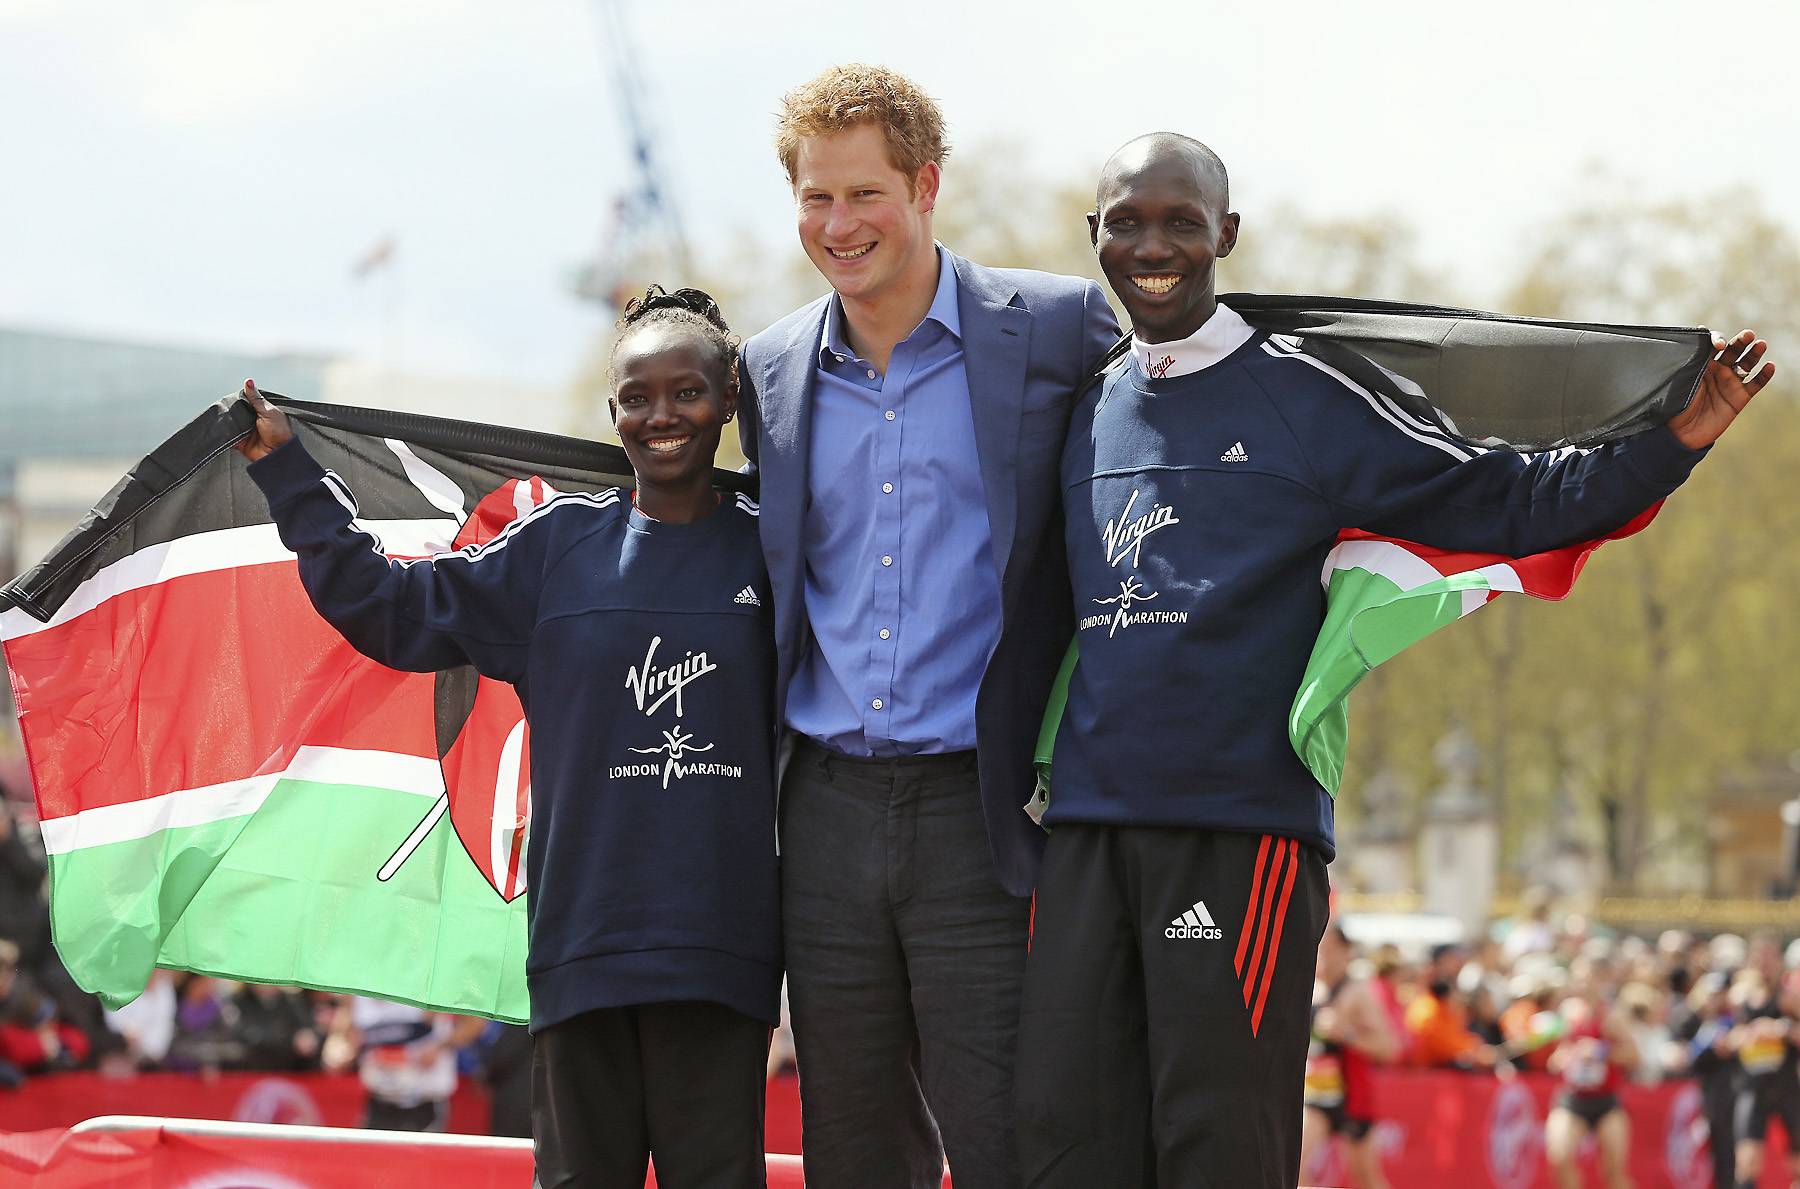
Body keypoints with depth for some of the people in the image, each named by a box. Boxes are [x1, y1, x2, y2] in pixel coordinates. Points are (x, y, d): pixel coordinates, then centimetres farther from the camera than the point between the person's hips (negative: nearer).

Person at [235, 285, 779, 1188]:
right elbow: (393, 607, 12)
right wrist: (287, 473, 12)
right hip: (582, 935, 1)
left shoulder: (768, 551, 6)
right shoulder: (557, 546, 9)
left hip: (717, 945, -1)